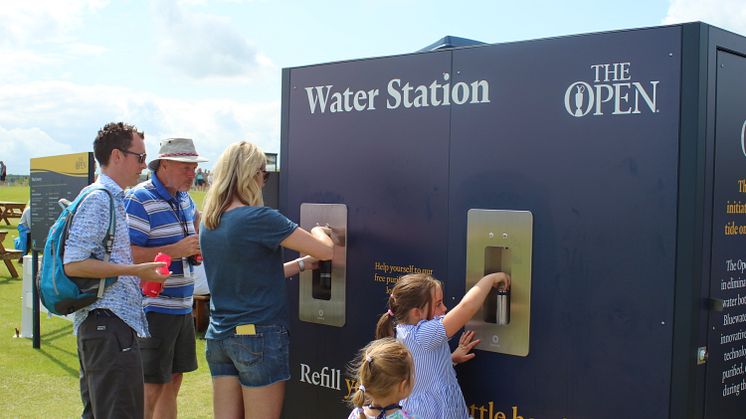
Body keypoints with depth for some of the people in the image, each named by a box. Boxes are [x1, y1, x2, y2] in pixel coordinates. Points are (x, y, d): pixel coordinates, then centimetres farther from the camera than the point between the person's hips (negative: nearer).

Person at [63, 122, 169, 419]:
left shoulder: (114, 199, 17)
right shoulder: (97, 199, -14)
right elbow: (73, 264, -21)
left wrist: (143, 275, 15)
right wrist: (136, 270, -19)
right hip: (108, 323, -11)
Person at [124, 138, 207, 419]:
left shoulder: (184, 198, 12)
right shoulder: (139, 200, -14)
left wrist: (197, 250, 9)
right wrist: (175, 250, -22)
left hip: (182, 307, 9)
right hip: (153, 308, -8)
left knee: (173, 381, 16)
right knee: (151, 388, -5)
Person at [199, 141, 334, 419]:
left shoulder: (208, 223, 6)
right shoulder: (259, 219, -17)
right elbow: (326, 251, -13)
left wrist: (302, 263, 15)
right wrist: (317, 231, 8)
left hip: (219, 335, 7)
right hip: (260, 335, -7)